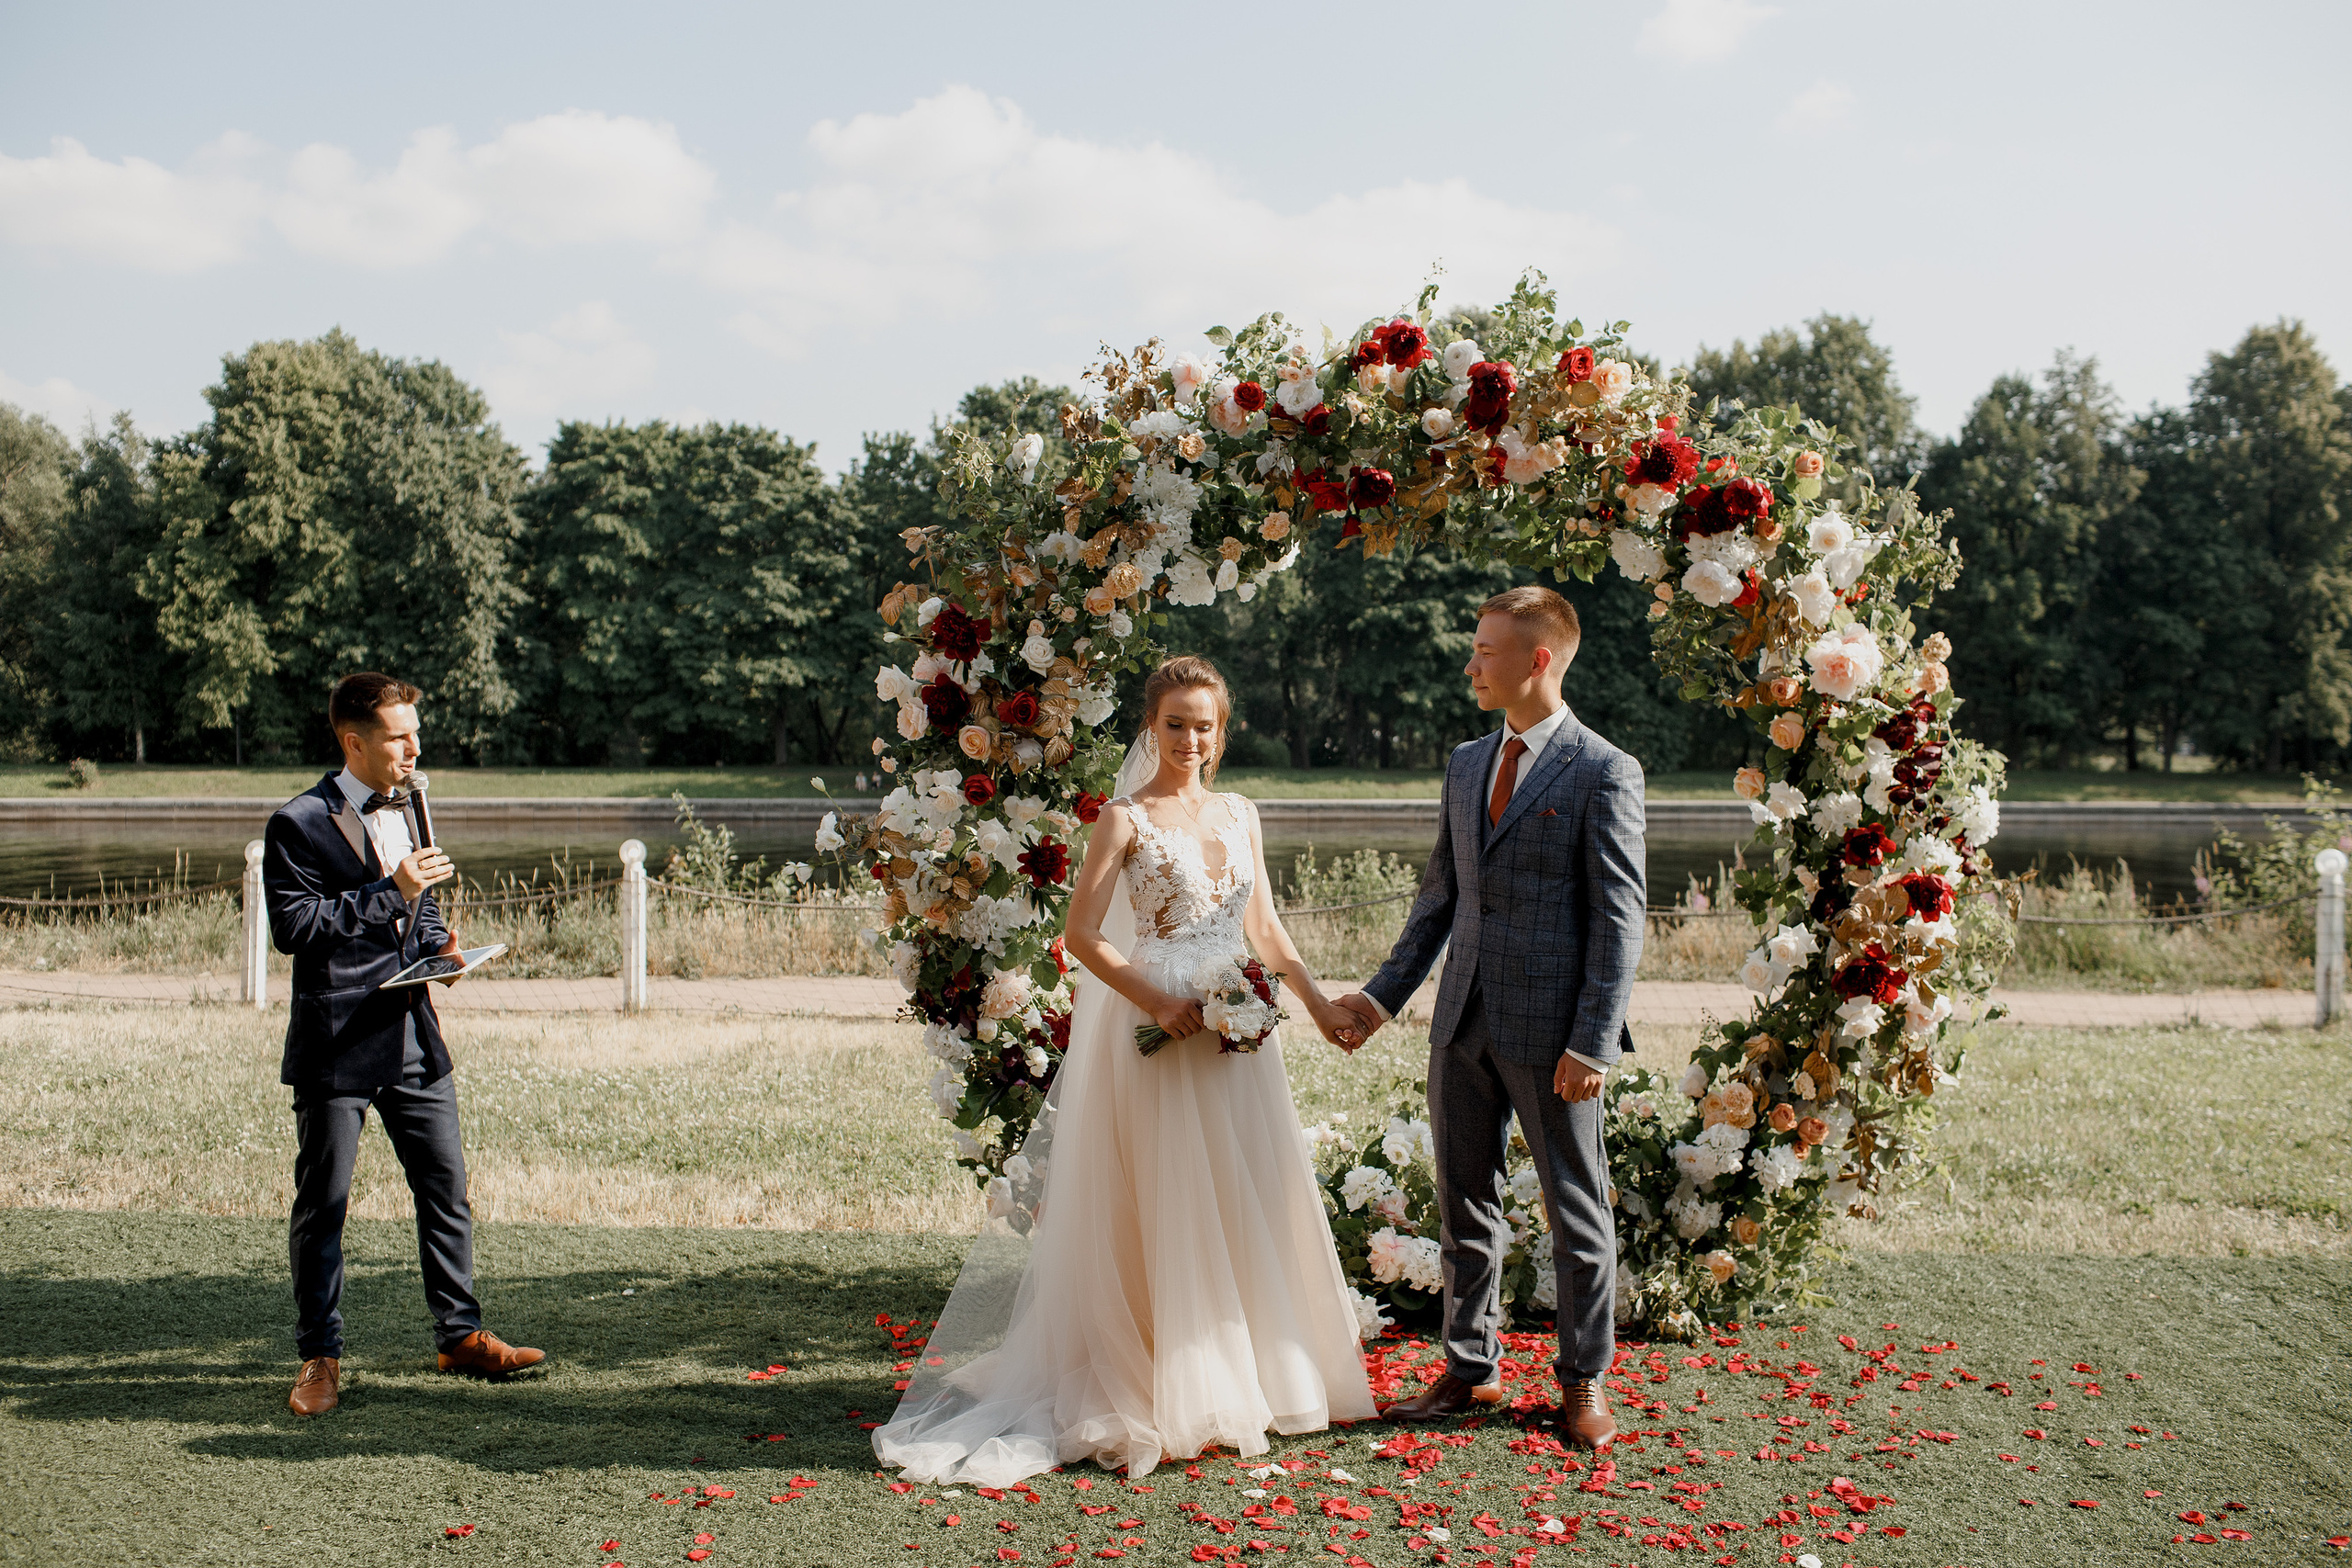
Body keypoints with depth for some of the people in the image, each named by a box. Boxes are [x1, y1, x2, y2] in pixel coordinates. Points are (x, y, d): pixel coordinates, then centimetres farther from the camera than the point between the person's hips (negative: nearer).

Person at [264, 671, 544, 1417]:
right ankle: (320, 1357, 16)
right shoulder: (300, 824, -8)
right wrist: (391, 892, -19)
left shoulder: (405, 810, 15)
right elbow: (294, 925, -17)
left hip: (413, 1034, 6)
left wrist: (439, 943, 6)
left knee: (446, 1187, 9)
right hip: (337, 1042, -6)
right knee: (322, 1204, 3)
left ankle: (461, 1334, 21)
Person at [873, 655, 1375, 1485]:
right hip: (1160, 1034, -6)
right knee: (1167, 1210, -1)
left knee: (1247, 1203, 10)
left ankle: (1247, 1379, 24)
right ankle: (1173, 1394, 11)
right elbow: (1082, 934, -11)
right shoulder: (1126, 818, -5)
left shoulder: (1240, 816, 13)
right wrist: (1158, 1004, -18)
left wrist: (1317, 1002, 12)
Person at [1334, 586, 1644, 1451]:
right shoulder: (1466, 763, 12)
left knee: (1576, 1208, 7)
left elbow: (1619, 918, -11)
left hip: (1551, 1032, -6)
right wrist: (1383, 992, 10)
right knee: (1464, 1203, 14)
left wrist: (1592, 1043, -16)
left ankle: (1584, 1379, 22)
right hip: (1464, 1023, 6)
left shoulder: (1603, 772, -8)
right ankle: (1470, 1368, 27)